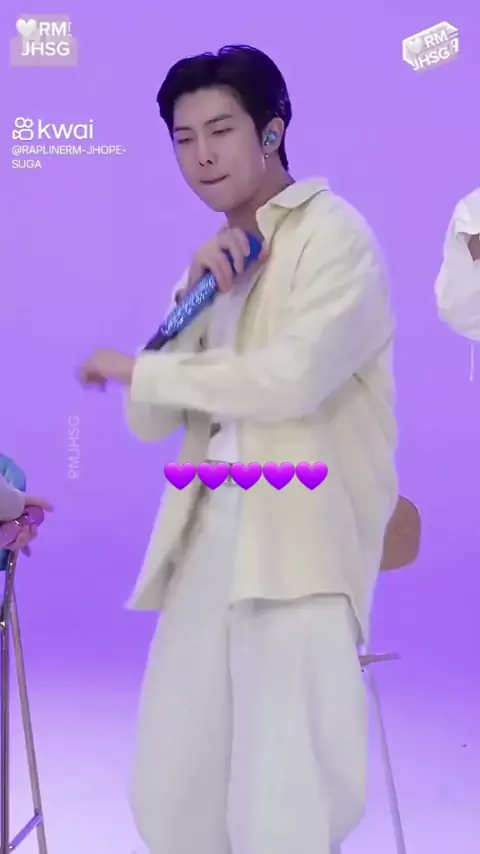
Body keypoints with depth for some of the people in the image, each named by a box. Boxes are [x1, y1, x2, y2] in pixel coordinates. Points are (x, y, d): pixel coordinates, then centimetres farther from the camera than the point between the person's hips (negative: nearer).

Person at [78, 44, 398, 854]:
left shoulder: (333, 232, -2)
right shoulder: (211, 261, 18)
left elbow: (294, 378, -18)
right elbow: (151, 423, 12)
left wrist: (137, 368, -5)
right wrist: (193, 302, -3)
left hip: (302, 534, -7)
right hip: (207, 534, 7)